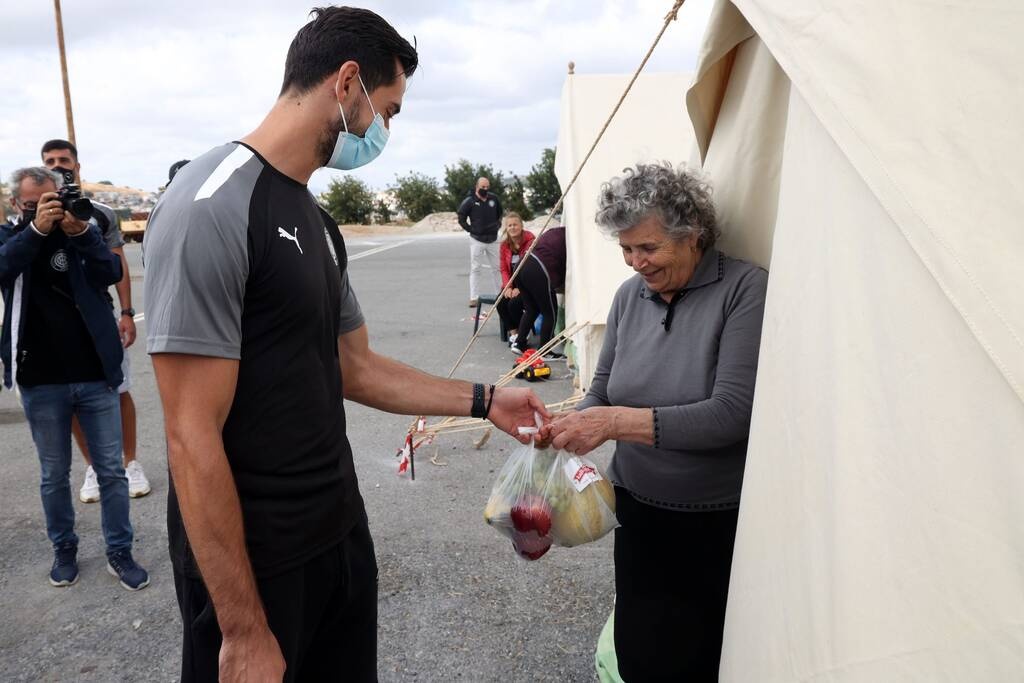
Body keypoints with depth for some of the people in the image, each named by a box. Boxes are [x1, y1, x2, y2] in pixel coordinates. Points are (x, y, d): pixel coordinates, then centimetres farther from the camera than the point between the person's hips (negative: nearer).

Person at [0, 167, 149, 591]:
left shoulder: (84, 232, 2)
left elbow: (113, 273, -14)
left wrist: (81, 233, -29)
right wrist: (36, 229, -32)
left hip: (95, 376, 0)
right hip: (40, 383, 1)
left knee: (112, 471, 5)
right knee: (54, 475, 13)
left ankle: (119, 553, 18)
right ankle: (64, 549, 30)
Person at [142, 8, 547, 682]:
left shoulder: (318, 222, 8)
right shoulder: (212, 206, -20)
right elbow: (192, 438, -22)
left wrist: (484, 400, 12)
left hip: (341, 532, 8)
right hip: (254, 562, -8)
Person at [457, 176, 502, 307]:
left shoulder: (494, 199, 3)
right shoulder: (469, 201, -10)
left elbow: (500, 214, 21)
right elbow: (461, 218, -3)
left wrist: (497, 225, 10)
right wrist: (471, 230, -6)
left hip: (493, 239, 4)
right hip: (477, 240, -4)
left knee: (497, 268, 10)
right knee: (475, 269, -1)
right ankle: (474, 298, 1)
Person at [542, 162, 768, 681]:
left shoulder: (745, 289, -16)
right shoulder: (629, 295, 1)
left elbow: (732, 412, -24)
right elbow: (601, 391, 8)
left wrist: (618, 421, -29)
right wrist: (571, 426, -14)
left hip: (720, 523, -4)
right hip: (639, 511, 5)